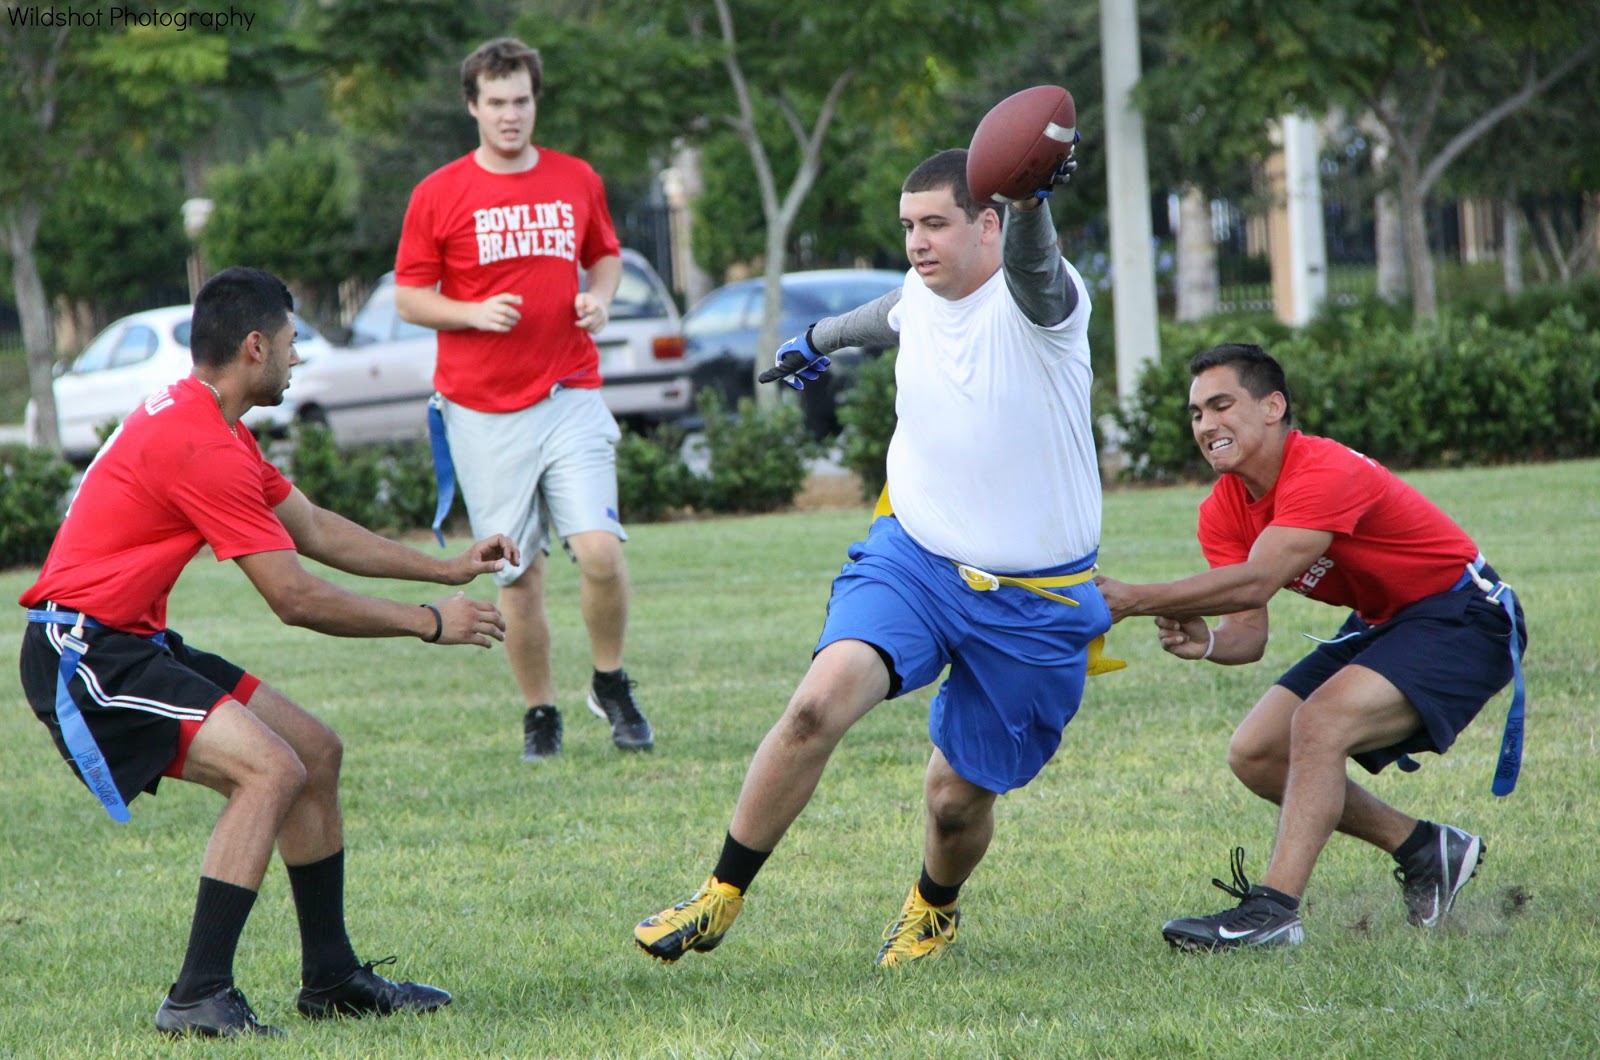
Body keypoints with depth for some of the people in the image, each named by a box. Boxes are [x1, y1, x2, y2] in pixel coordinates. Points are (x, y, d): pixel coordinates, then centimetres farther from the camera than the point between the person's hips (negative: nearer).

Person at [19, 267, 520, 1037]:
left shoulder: (205, 424, 14)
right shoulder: (202, 447, -20)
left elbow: (316, 529, 23)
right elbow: (296, 598, -18)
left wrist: (447, 569, 21)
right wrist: (430, 623, -8)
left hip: (132, 645, 11)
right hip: (83, 654, -11)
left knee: (316, 751, 11)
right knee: (272, 769, -23)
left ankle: (330, 977, 17)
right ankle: (198, 999, -23)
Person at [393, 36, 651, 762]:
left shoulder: (578, 182, 8)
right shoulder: (438, 196, 0)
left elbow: (605, 255, 23)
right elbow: (408, 295, 3)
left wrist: (599, 299, 1)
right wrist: (474, 313, -14)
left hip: (570, 395, 1)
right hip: (483, 409, -1)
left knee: (600, 550, -14)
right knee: (517, 573, 0)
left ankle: (611, 685, 9)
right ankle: (540, 714, 16)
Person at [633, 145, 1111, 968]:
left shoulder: (1034, 302, -17)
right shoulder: (922, 295, 2)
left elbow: (1031, 262, -44)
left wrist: (1030, 197, -68)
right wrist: (824, 338, 50)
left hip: (1033, 604, -4)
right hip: (912, 558, 4)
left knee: (959, 795, 4)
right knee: (821, 701, -22)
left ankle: (934, 909, 39)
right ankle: (721, 897, -10)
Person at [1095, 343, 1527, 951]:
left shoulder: (1325, 473, -28)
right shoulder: (1225, 511, -3)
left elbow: (1255, 582, -40)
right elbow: (1249, 634, -7)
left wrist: (1132, 600, -43)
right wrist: (1204, 641, -31)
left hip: (1461, 617, -9)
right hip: (1378, 626, 9)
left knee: (1319, 724, -30)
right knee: (1254, 756, 0)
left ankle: (1274, 910, -32)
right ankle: (1426, 851, 13)